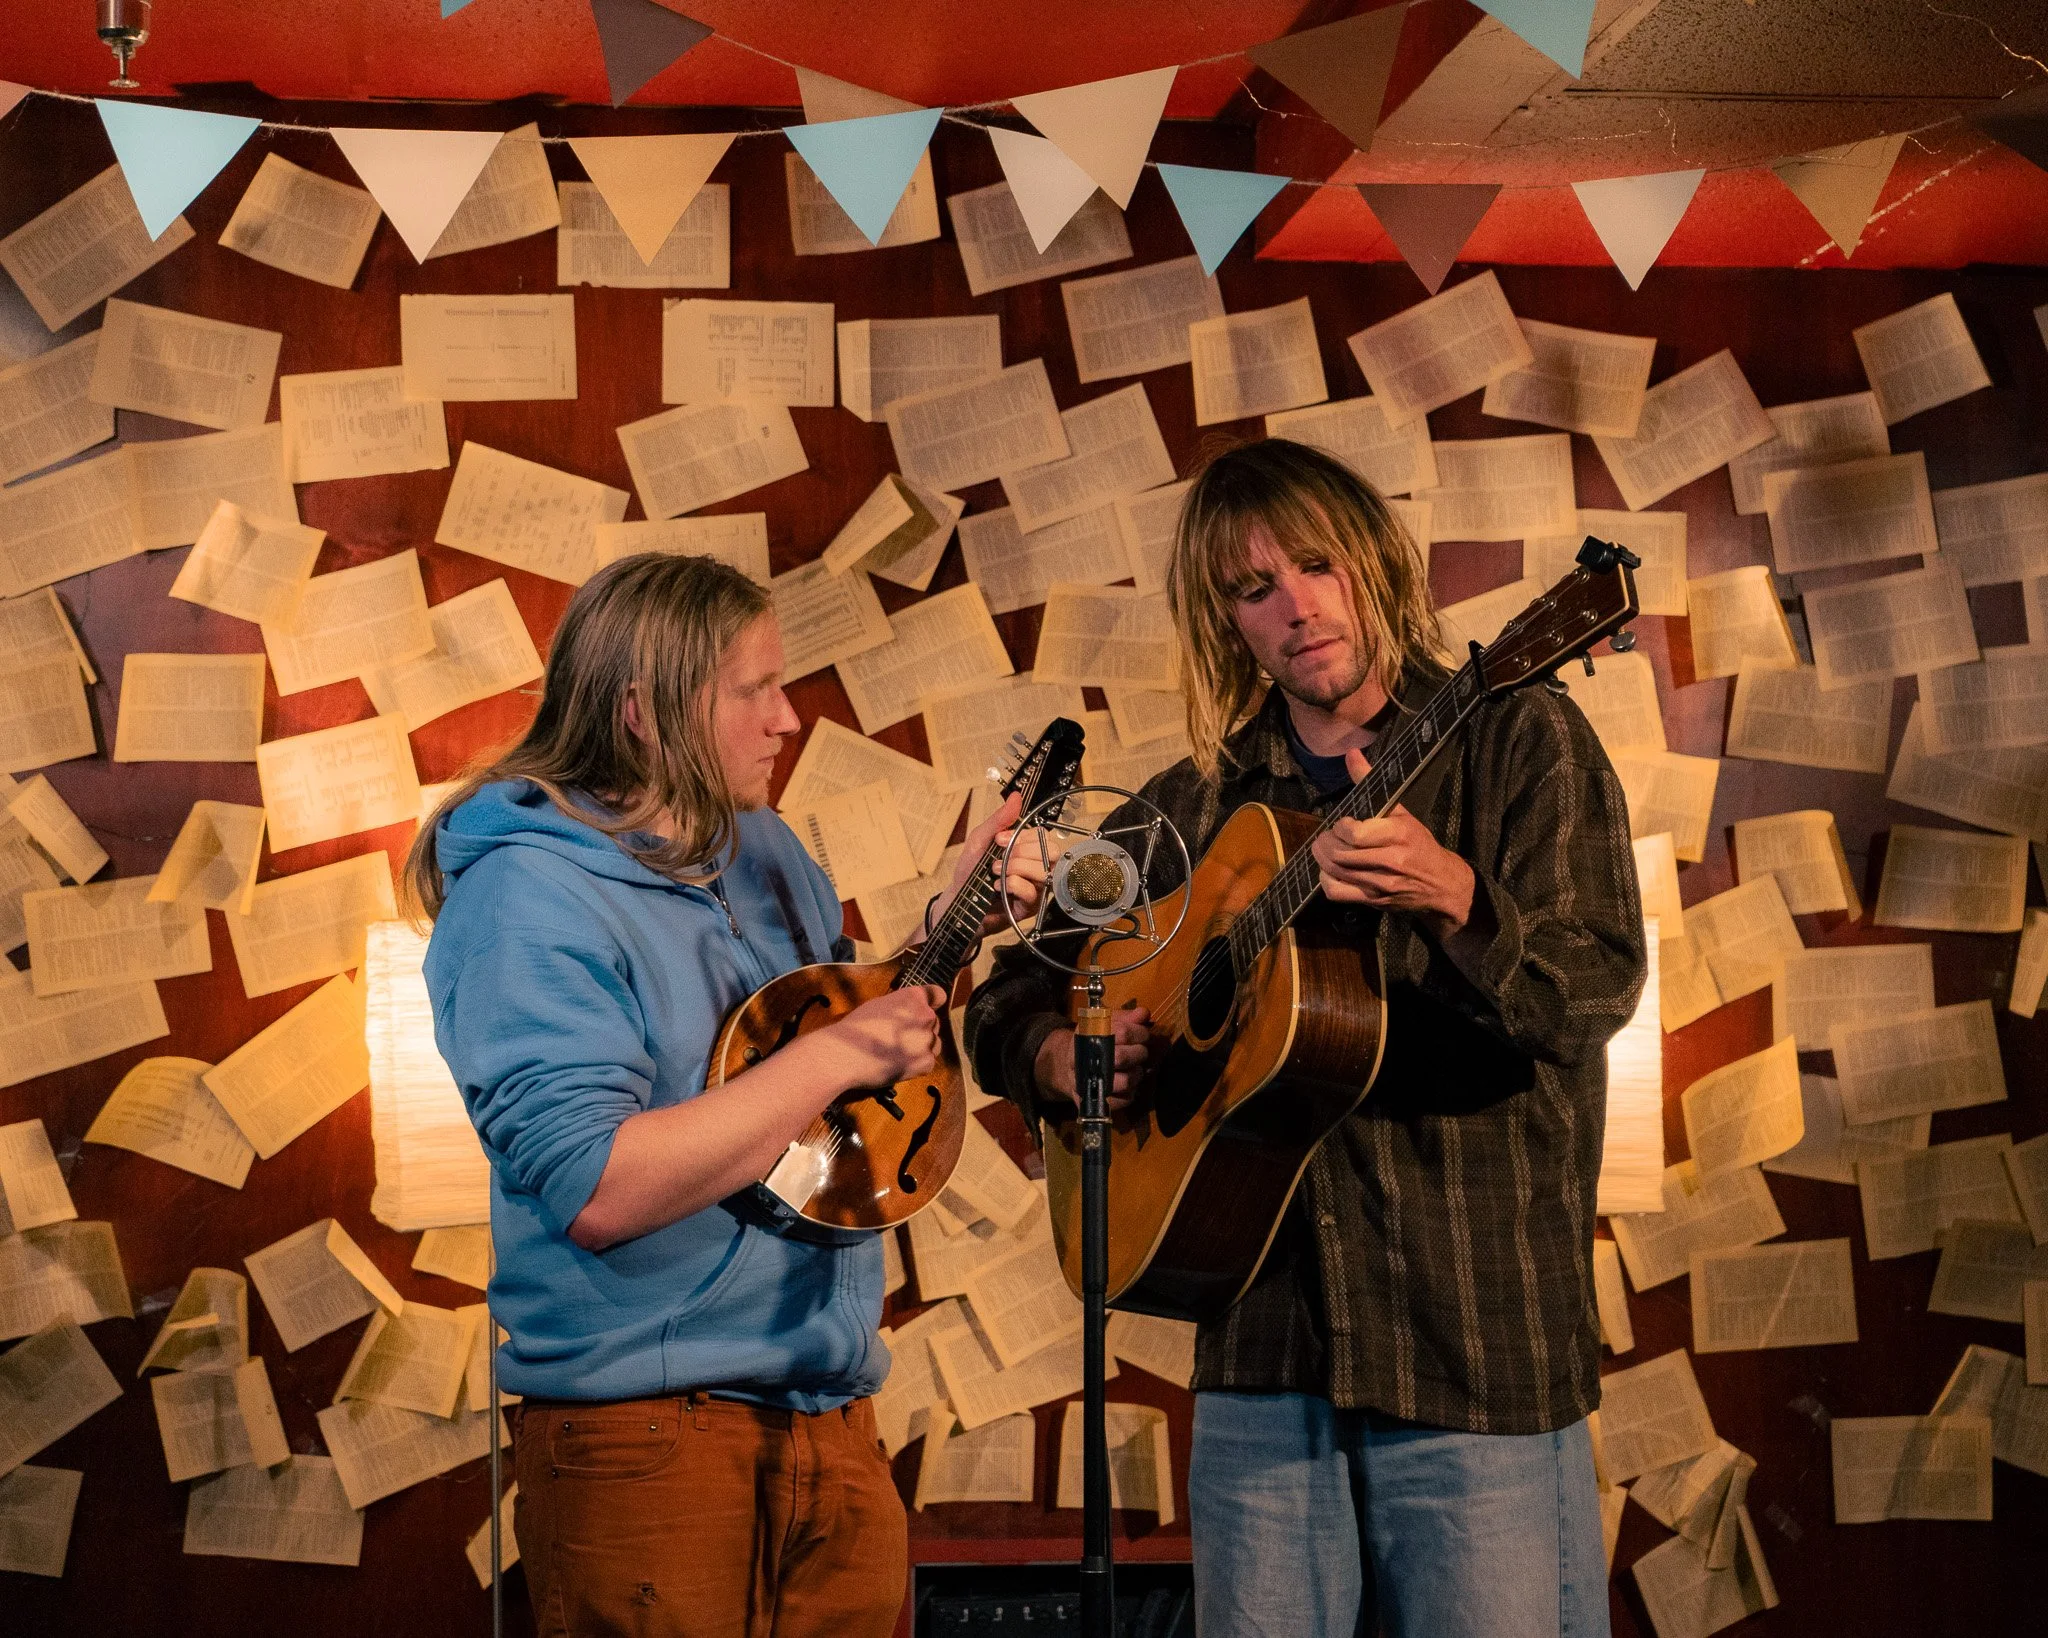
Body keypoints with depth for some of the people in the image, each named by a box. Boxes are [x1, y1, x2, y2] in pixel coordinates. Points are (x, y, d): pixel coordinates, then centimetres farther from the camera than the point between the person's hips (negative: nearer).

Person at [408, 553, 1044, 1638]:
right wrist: (835, 1054, -23)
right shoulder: (526, 896, -15)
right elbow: (595, 1192, -26)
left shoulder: (762, 851, 10)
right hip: (650, 1442, -8)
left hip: (832, 1417, 8)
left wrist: (949, 924, 7)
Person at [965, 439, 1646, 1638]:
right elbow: (1012, 992, 20)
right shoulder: (1200, 808, 13)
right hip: (1265, 1348, 4)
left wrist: (1453, 896, -32)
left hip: (1478, 1340, -4)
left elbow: (1597, 990, -14)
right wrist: (1056, 1055, -2)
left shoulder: (1518, 744, 0)